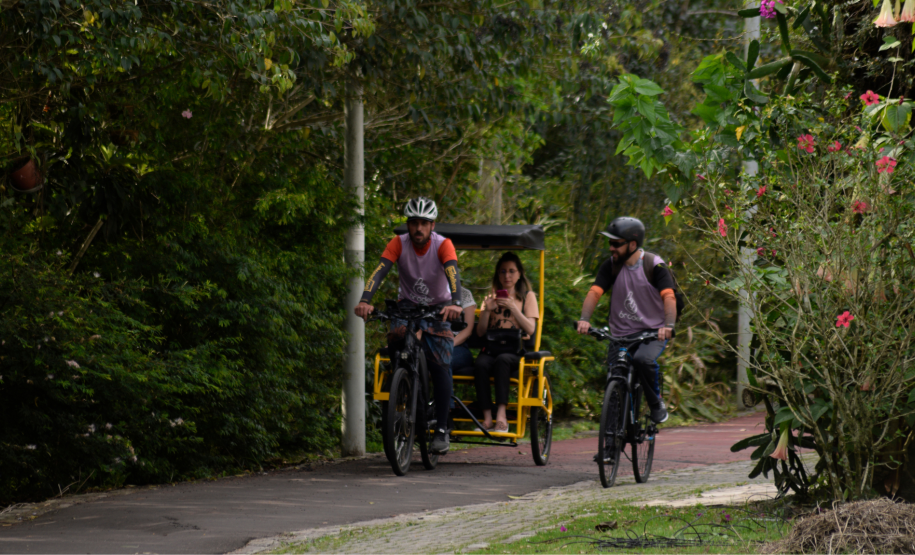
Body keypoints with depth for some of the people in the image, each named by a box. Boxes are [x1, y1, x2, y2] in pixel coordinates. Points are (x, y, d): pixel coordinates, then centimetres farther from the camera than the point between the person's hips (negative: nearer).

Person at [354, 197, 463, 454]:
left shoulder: (443, 245, -20)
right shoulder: (399, 244, -16)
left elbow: (453, 273, -36)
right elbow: (380, 271, -29)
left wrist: (455, 304, -56)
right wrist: (365, 300, -47)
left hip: (438, 307, -1)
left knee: (440, 365, -16)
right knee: (398, 336, -29)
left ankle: (441, 430, -11)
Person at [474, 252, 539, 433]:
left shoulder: (527, 296, 15)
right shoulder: (492, 297, 21)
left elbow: (530, 329, 0)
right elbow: (480, 332, 11)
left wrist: (513, 308, -12)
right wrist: (487, 310, -6)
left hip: (516, 351, -2)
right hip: (491, 348, 2)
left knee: (502, 360, -38)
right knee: (480, 364, -34)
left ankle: (501, 416, -45)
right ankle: (487, 419, -39)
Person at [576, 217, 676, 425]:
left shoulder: (654, 266, -10)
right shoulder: (611, 266, 0)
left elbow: (669, 297, -21)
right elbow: (594, 292, -11)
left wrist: (668, 326, -39)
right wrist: (584, 319, -29)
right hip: (622, 334, 4)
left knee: (643, 359, -33)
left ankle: (656, 404, -9)